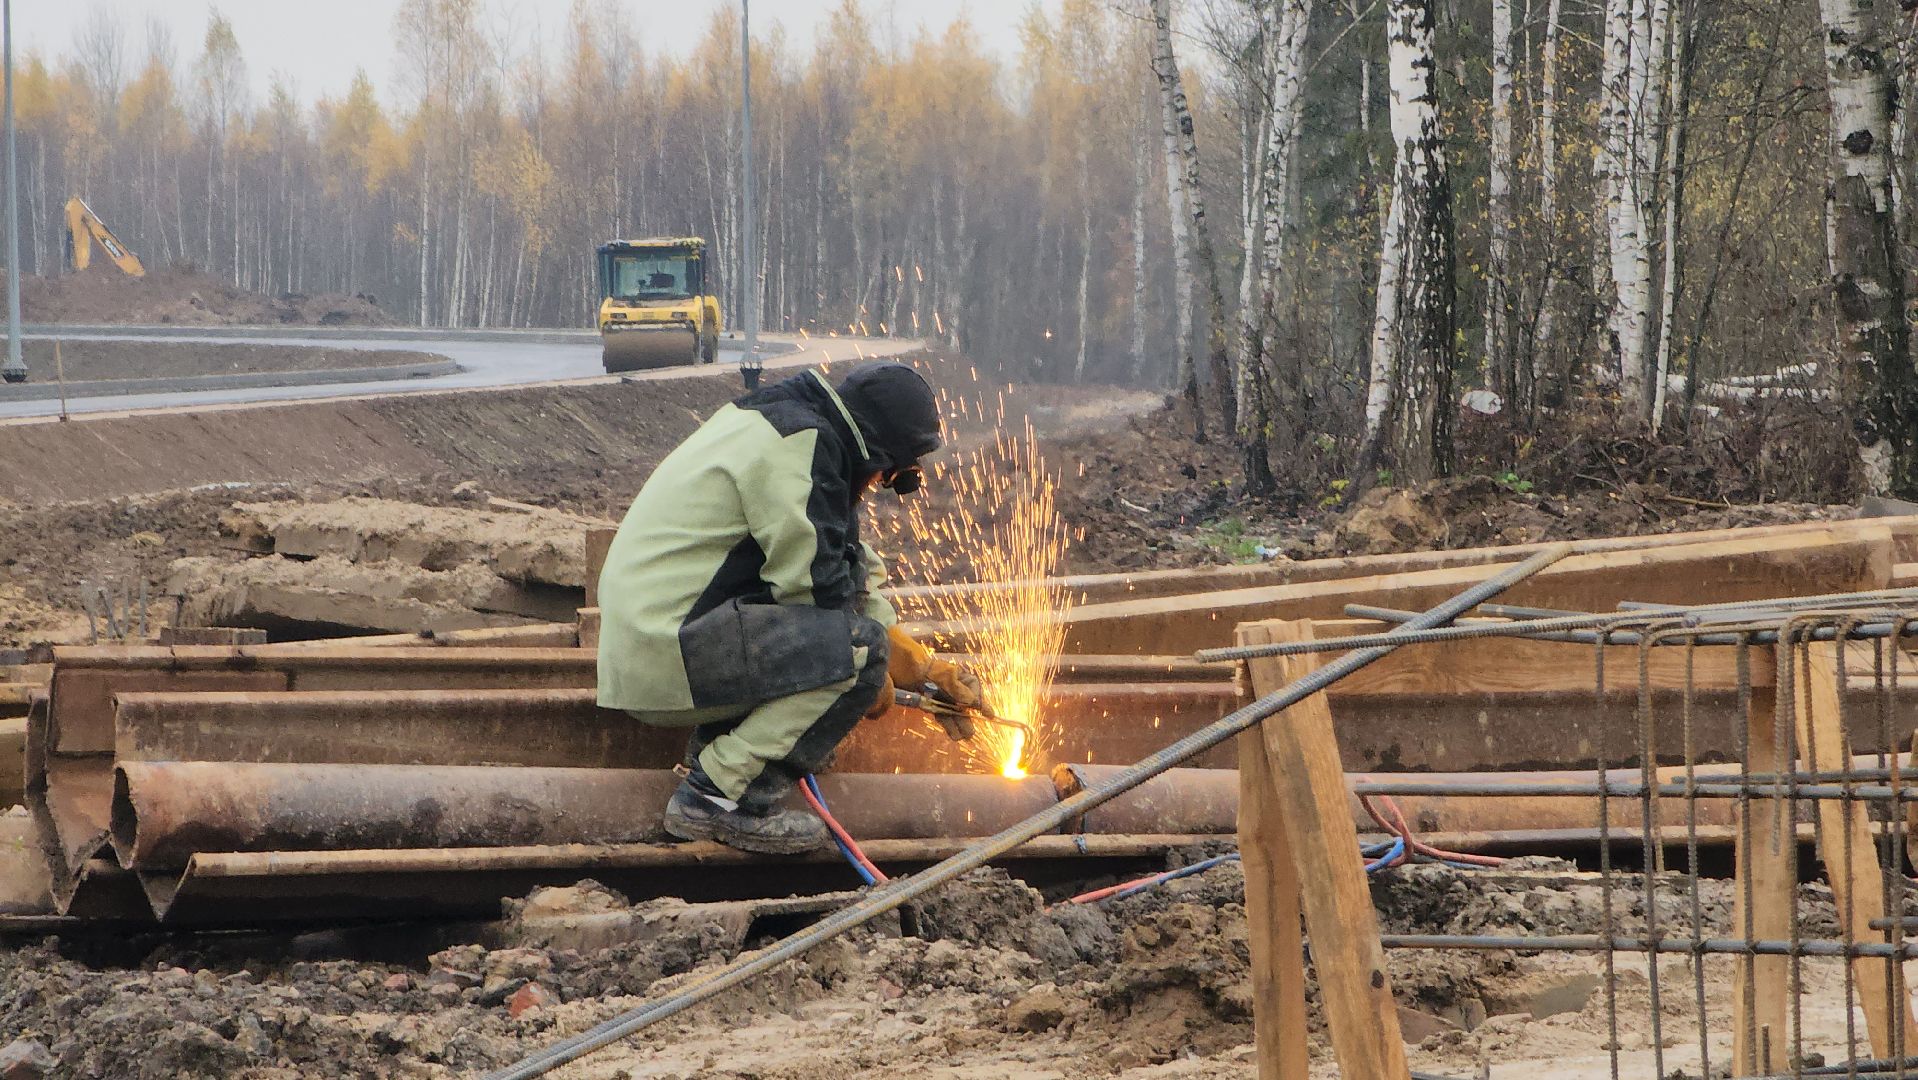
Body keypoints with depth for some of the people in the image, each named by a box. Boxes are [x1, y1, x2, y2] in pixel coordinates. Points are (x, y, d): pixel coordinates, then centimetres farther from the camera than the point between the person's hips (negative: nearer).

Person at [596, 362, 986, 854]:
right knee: (861, 648, -19)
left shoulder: (787, 422, 20)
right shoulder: (801, 445, -13)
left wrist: (929, 669, 20)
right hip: (664, 657, -10)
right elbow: (817, 586, -15)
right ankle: (721, 794, -14)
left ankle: (716, 747, 11)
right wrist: (877, 682, 0)